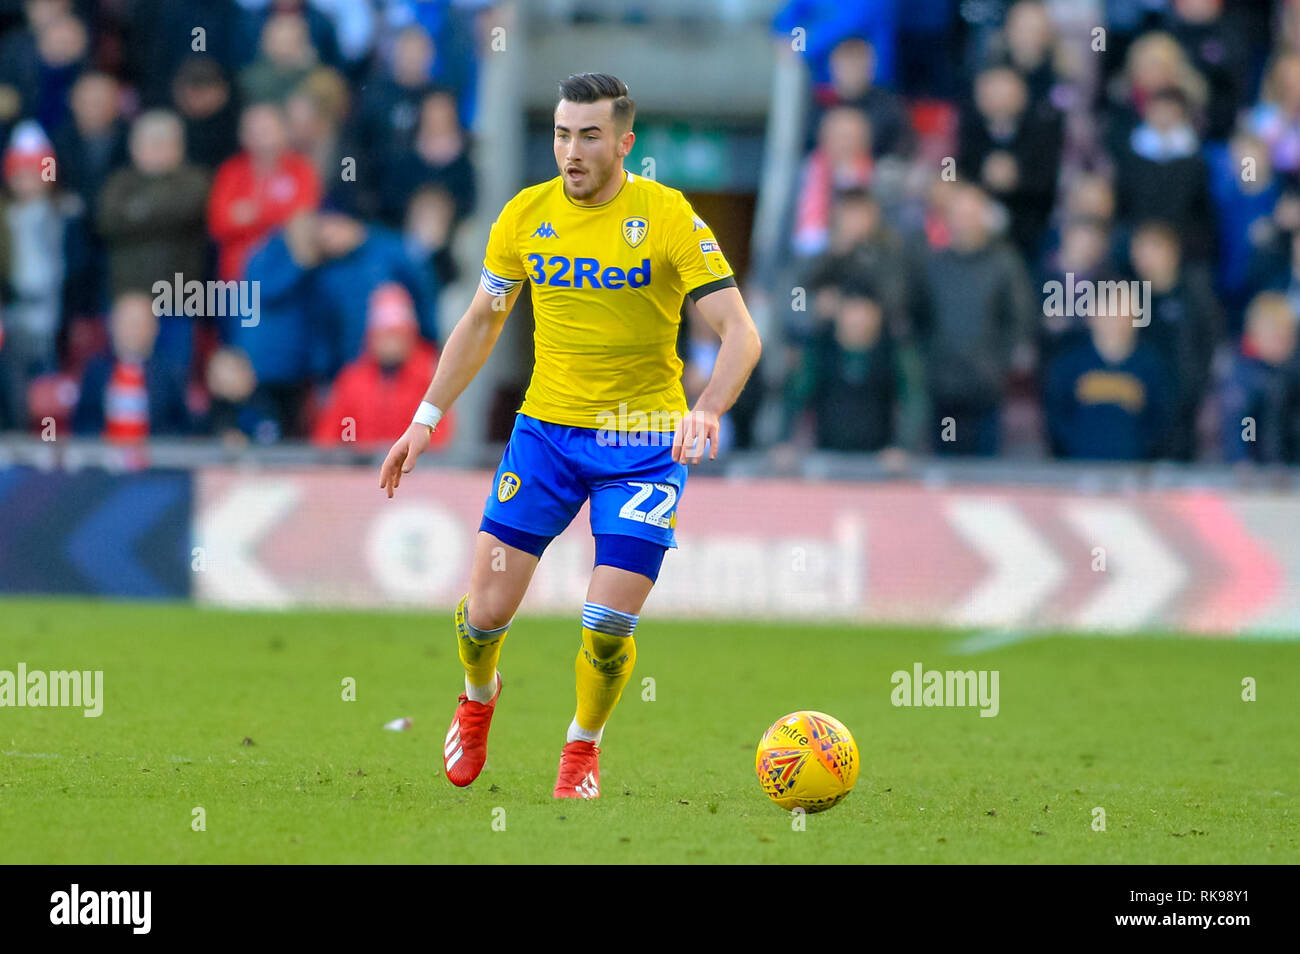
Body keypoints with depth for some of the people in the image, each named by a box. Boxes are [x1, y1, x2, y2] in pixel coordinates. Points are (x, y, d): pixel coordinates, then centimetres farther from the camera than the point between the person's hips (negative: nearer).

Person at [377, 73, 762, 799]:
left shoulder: (668, 216, -12)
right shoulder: (526, 215, 0)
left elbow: (741, 332, -16)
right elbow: (482, 322, 15)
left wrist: (708, 410, -34)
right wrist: (427, 418, 11)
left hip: (643, 442, -3)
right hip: (546, 431, 3)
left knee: (607, 628, -11)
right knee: (488, 609, -3)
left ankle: (584, 746, 20)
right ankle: (478, 697, 33)